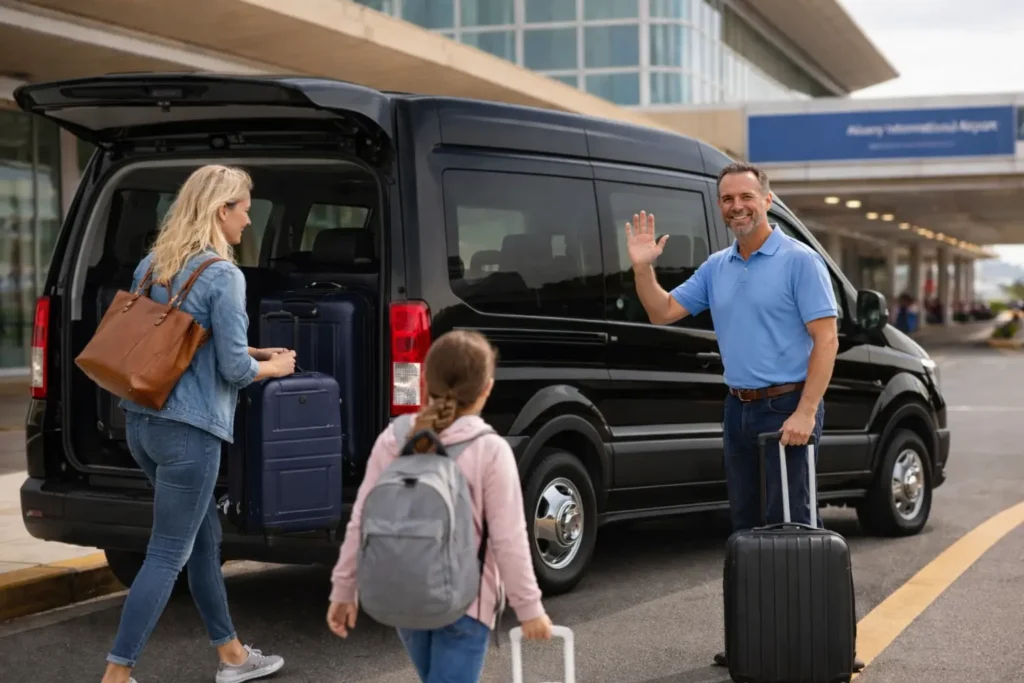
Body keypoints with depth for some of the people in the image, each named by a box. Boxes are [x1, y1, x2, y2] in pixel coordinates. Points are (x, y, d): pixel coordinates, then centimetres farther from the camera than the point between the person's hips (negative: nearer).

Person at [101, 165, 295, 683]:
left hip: (143, 422, 9)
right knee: (167, 556, -1)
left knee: (204, 540, 19)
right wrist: (275, 365, 7)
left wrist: (246, 352, 22)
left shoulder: (151, 265, 11)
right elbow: (235, 367, -14)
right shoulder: (223, 274, -13)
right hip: (189, 430, -9)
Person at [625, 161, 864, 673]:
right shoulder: (717, 267, 12)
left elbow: (826, 339, -14)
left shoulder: (799, 261, -9)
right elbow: (663, 312, 13)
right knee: (745, 525, 11)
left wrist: (805, 413, -20)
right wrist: (643, 267, -4)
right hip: (738, 407, 7)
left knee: (790, 524, -5)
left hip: (786, 407, -7)